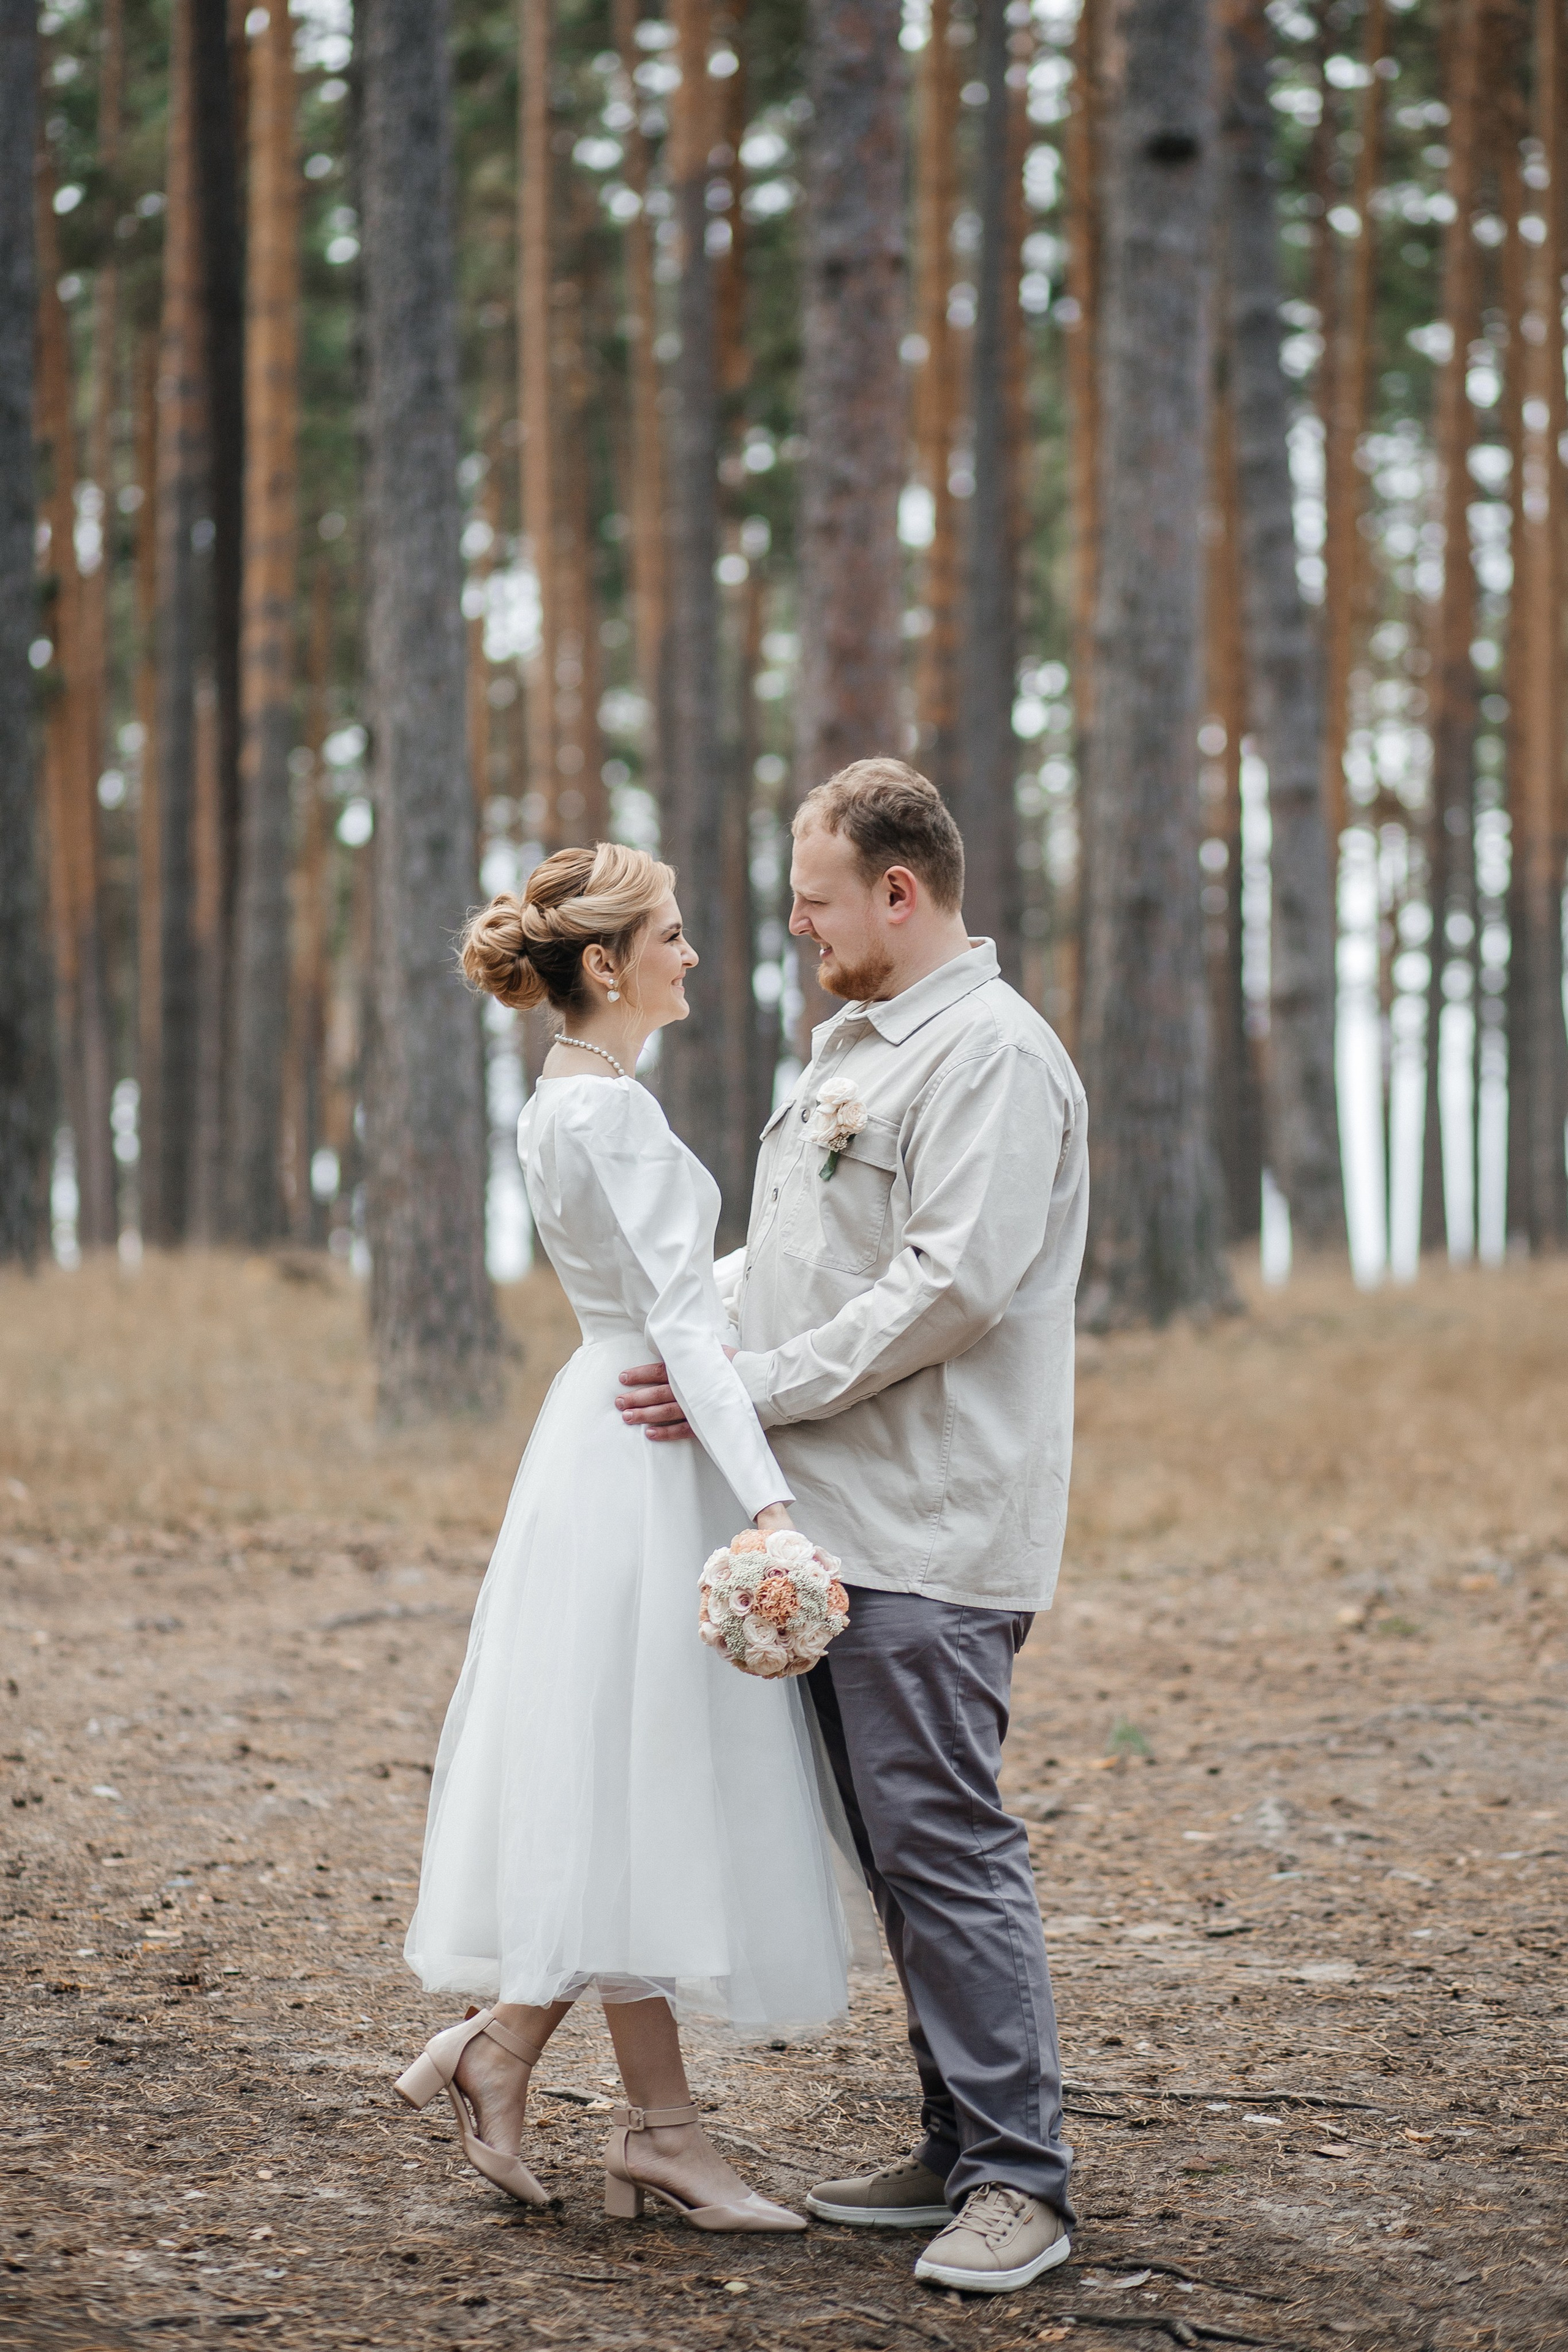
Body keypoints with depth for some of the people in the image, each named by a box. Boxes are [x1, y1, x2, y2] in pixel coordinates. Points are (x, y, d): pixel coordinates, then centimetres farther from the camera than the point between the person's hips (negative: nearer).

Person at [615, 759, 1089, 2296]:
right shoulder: (855, 1045, 20)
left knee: (944, 1845, -8)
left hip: (928, 1533, -10)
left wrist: (758, 1387, -16)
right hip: (842, 1523, 10)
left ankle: (1017, 2180, -2)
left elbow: (953, 1286, -20)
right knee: (895, 1848, 12)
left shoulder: (993, 1055, -12)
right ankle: (958, 2149, 20)